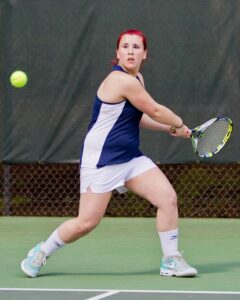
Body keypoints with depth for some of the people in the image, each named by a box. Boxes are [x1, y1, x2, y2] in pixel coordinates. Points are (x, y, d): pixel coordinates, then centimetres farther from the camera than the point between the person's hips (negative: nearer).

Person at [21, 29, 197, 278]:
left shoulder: (137, 79, 10)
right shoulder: (123, 81, -20)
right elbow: (156, 111, -14)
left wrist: (171, 129, 13)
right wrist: (180, 124, 5)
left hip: (131, 157, 9)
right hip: (102, 160, -9)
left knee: (168, 197, -6)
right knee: (87, 222, -6)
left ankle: (171, 261, 4)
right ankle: (42, 252, 17)